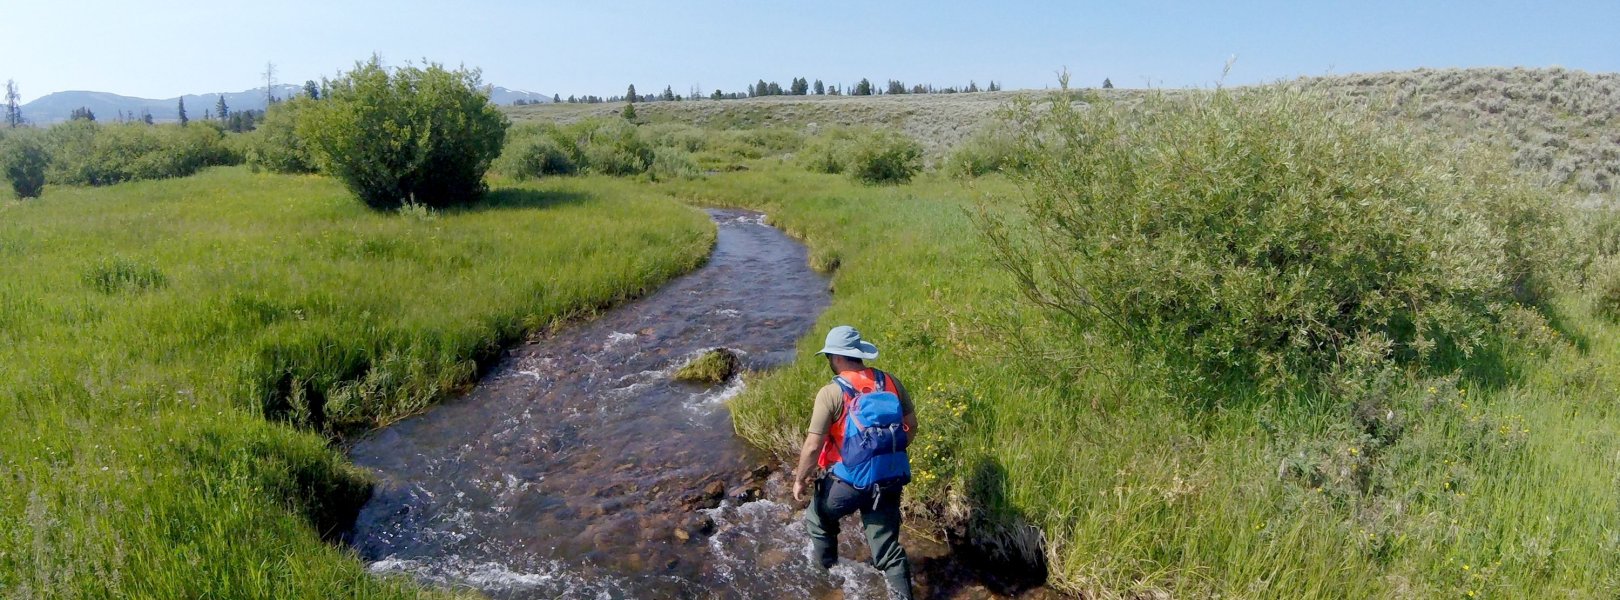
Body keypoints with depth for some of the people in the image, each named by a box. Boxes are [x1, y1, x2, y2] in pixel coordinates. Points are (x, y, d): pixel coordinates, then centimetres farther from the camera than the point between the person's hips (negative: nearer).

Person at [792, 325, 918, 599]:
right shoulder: (891, 382, -1)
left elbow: (813, 446, -15)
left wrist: (800, 479, 1)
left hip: (847, 481, -4)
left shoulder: (831, 392, -16)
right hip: (889, 481, 4)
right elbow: (911, 427, 9)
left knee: (818, 520, 27)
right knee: (888, 549, 16)